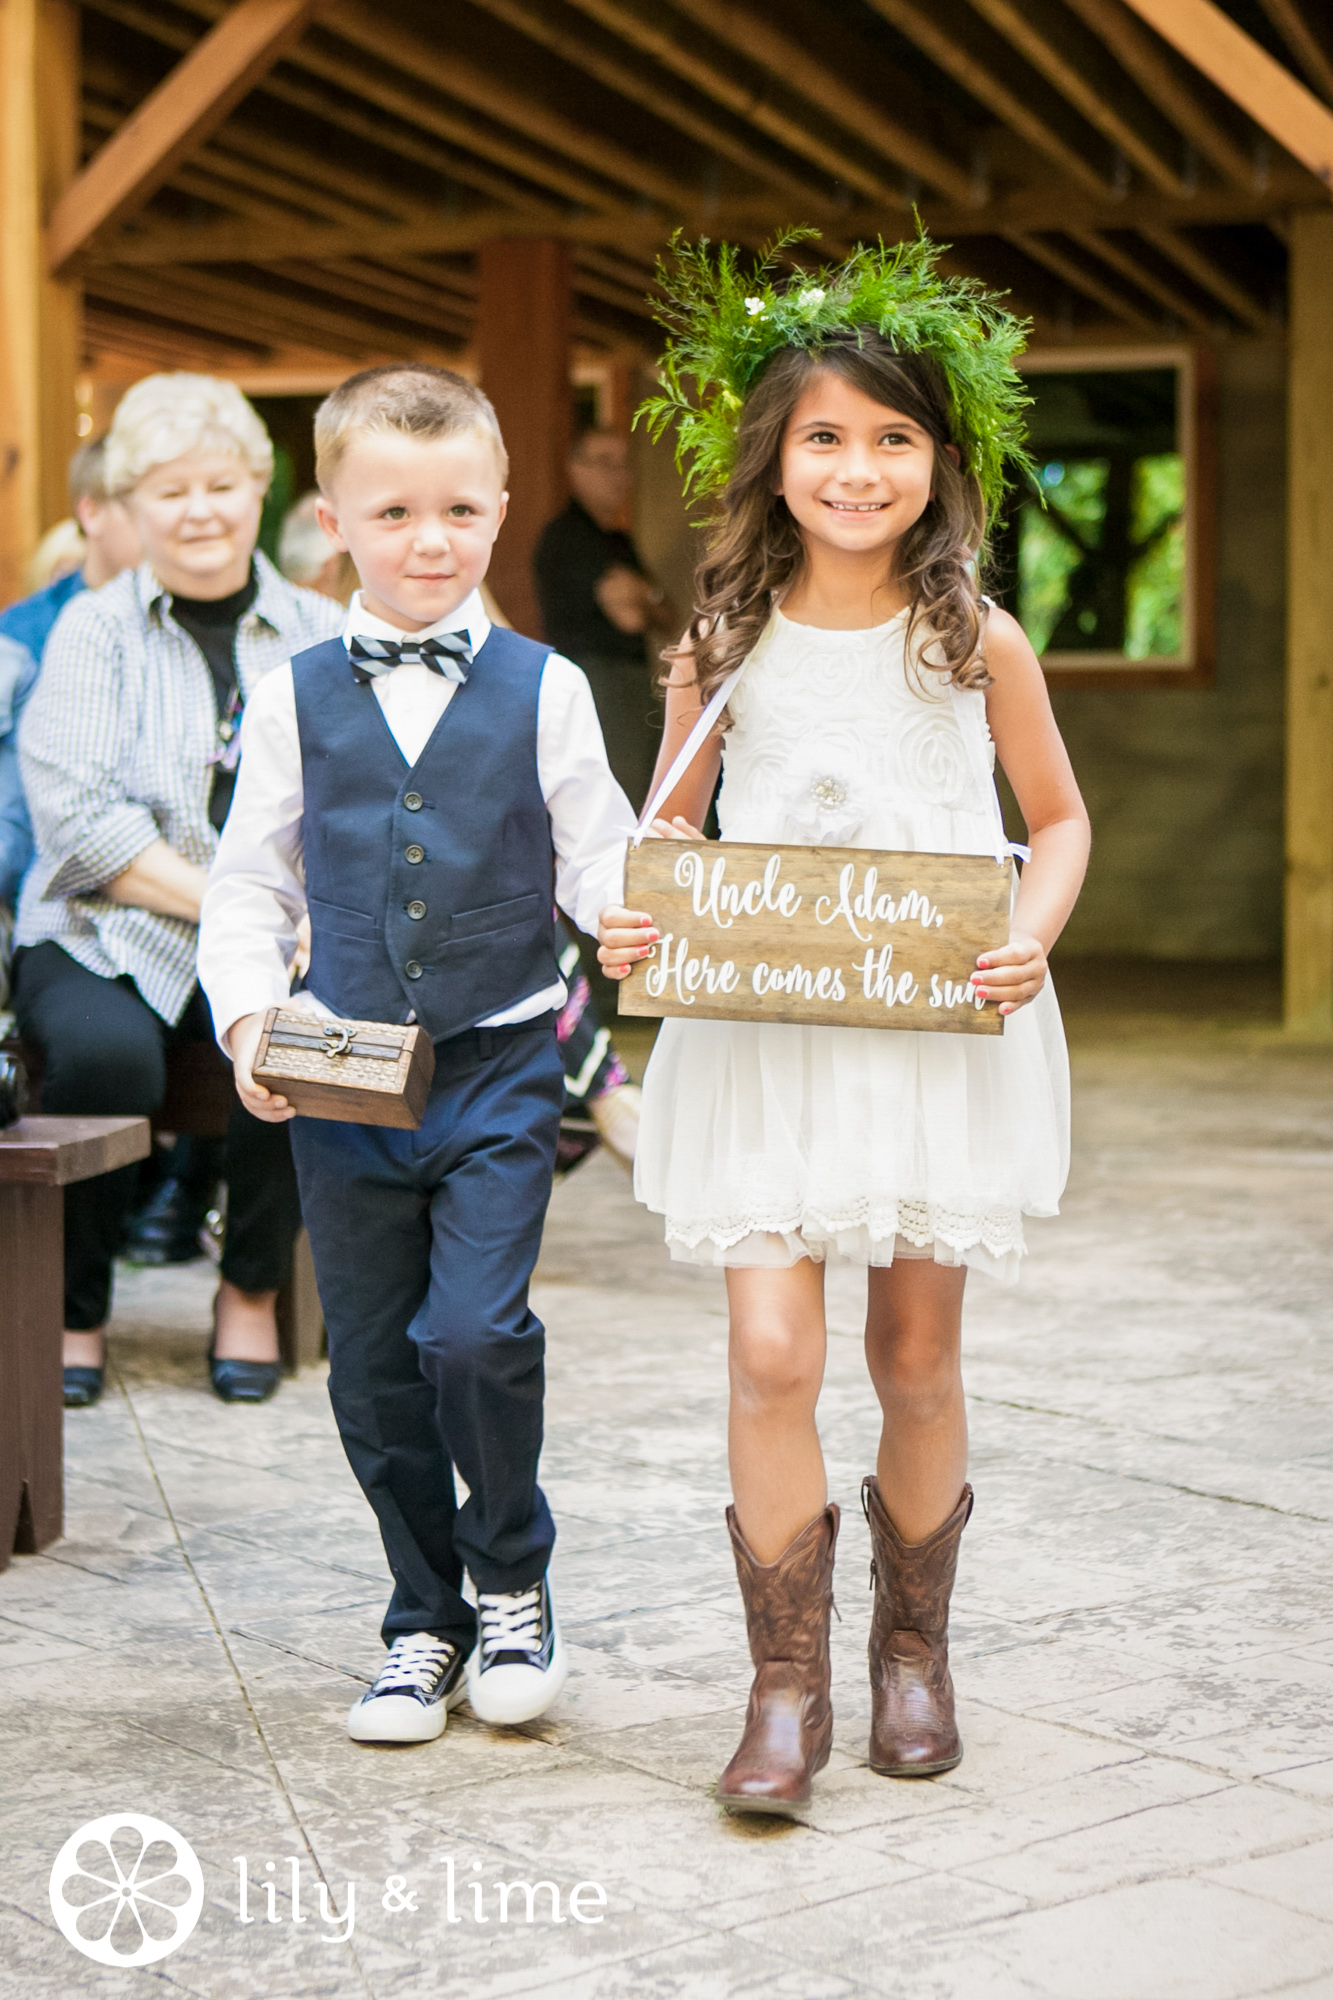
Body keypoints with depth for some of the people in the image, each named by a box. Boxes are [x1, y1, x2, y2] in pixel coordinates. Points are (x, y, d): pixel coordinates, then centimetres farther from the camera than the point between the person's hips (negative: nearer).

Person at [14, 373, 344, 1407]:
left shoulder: (323, 636, 12)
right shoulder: (94, 630, 6)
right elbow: (75, 814, -7)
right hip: (104, 934, -1)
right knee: (106, 1050, -33)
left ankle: (253, 1289, -3)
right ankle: (76, 1309, -6)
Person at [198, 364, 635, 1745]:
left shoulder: (542, 692, 1)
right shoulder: (296, 700, 4)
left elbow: (600, 865, 1)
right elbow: (248, 887, 8)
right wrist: (250, 1019, -7)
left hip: (498, 1070, -2)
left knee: (476, 1335, -14)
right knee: (373, 1367, 8)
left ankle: (511, 1589, 13)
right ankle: (426, 1621, 26)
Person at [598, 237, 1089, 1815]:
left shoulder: (976, 641, -1)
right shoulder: (724, 644, 0)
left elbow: (1061, 818, 9)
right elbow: (672, 828, 11)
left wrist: (1032, 938, -10)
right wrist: (633, 925, -9)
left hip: (938, 1032, 0)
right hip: (760, 1032, 0)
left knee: (916, 1359, 8)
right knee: (771, 1353, -10)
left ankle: (913, 1645, 29)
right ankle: (786, 1687, 2)